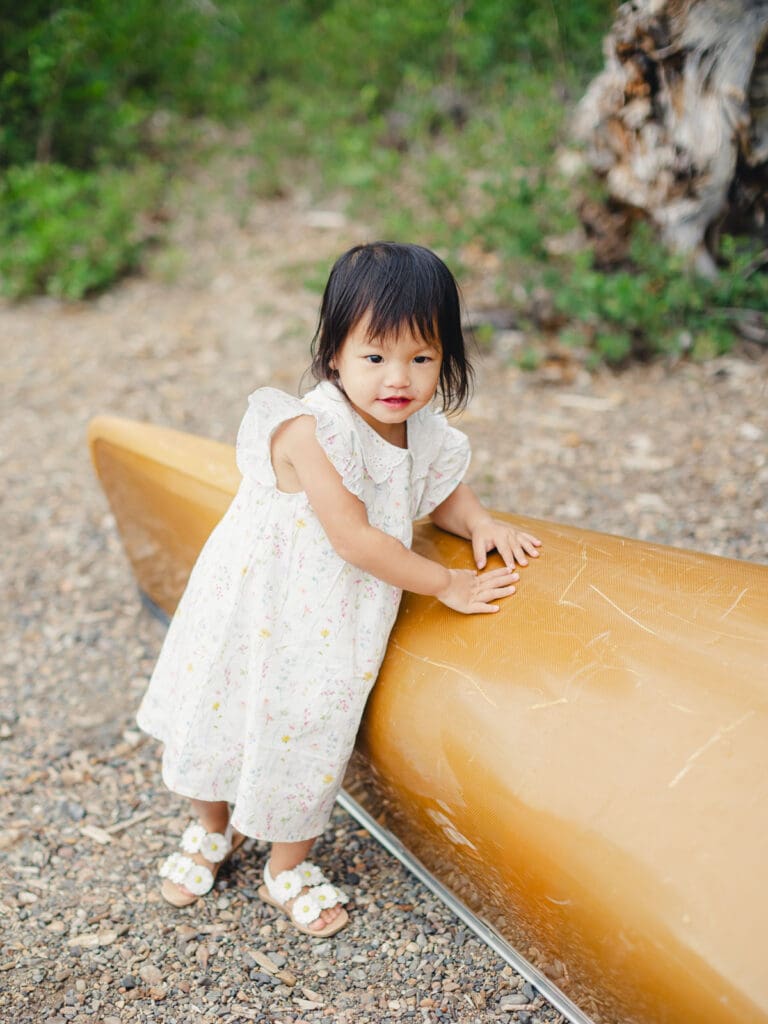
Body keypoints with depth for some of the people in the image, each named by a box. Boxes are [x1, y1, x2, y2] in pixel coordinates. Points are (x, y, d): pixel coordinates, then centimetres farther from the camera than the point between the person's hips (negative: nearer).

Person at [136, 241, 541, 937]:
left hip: (333, 626, 4)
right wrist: (447, 585, -23)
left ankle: (287, 868, 38)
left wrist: (480, 522, -9)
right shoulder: (310, 430, -29)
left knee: (308, 734, 14)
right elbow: (354, 538, -29)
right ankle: (213, 830, 47)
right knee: (220, 717, 16)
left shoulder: (425, 436, -8)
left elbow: (441, 495, 13)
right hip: (256, 610, -4)